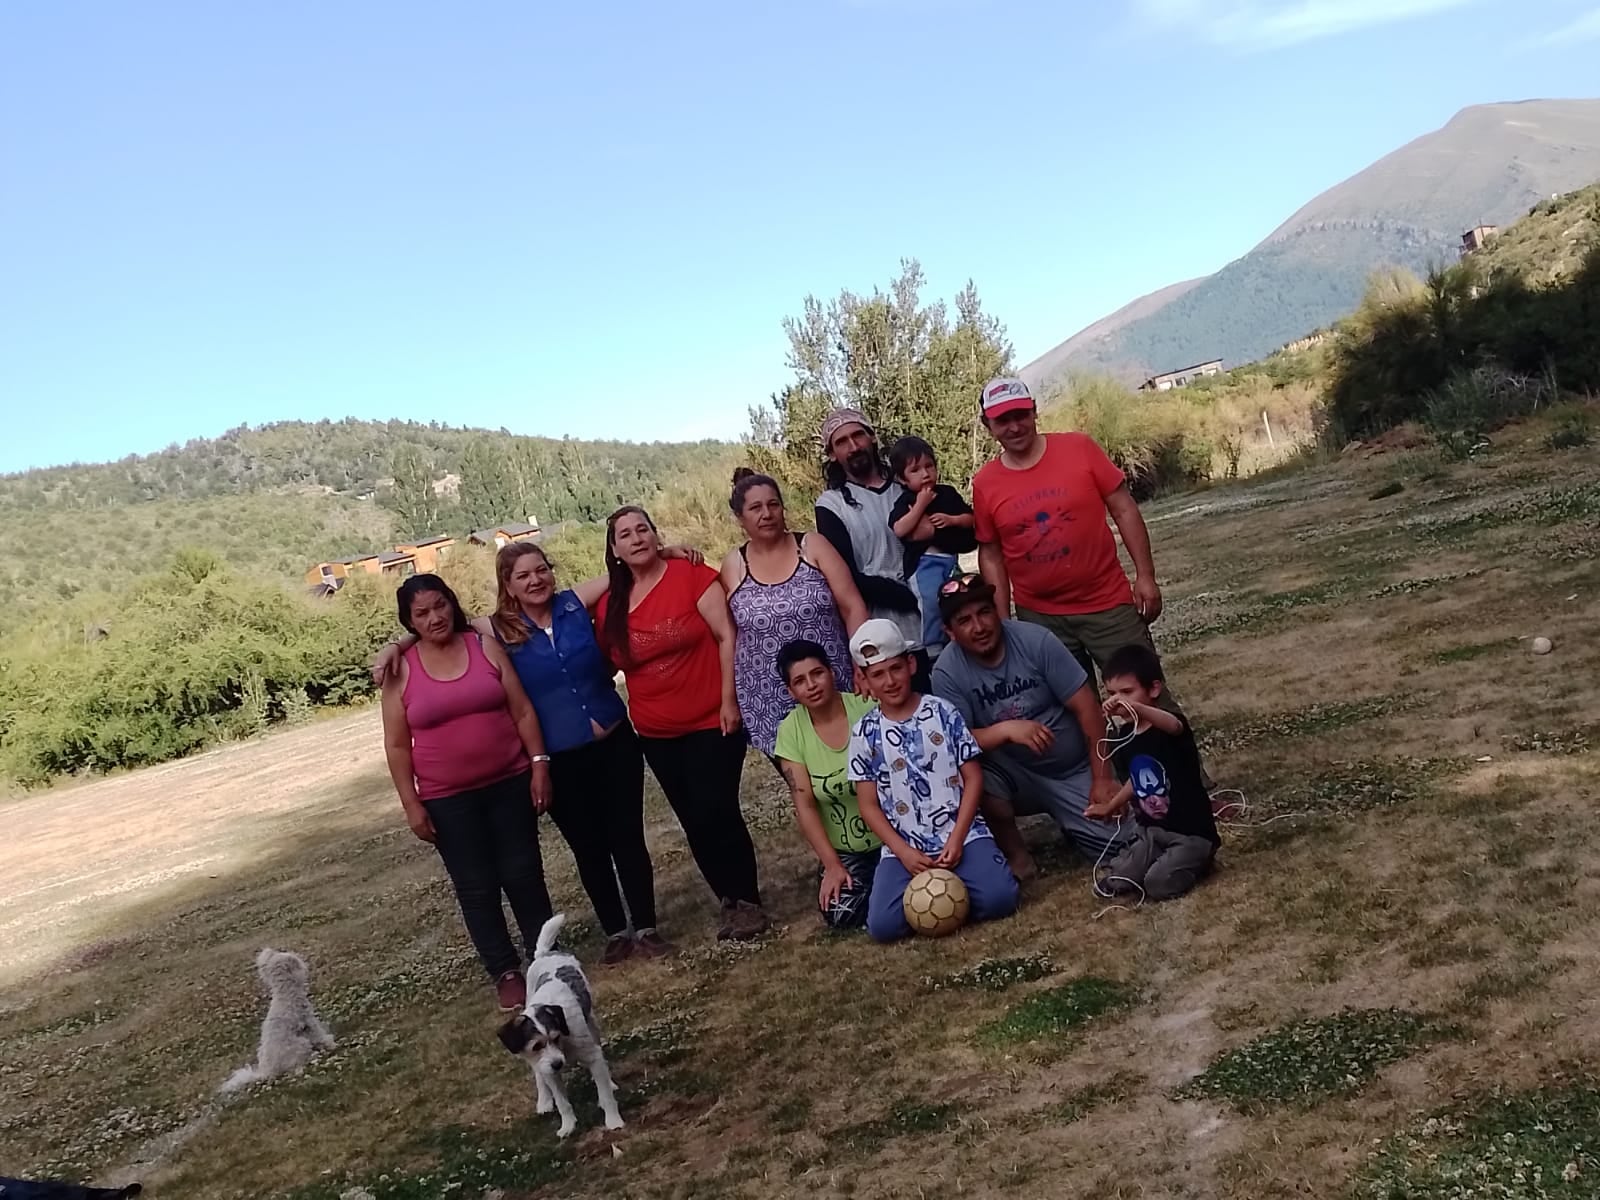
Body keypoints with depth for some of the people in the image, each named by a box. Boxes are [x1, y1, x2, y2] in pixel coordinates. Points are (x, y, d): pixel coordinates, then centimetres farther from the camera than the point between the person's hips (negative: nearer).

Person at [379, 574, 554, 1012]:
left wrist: (539, 764, -6)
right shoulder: (401, 671, -3)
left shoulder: (485, 647, -1)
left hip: (509, 783, 1)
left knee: (523, 874, 6)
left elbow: (522, 711, 1)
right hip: (448, 800, 0)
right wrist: (411, 804, -5)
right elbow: (397, 744, -1)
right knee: (476, 888, 5)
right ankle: (505, 972, 17)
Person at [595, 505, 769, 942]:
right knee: (695, 822, 10)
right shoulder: (609, 606, 3)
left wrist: (729, 700, -15)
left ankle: (748, 901, 8)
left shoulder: (690, 574, -10)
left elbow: (726, 635, -12)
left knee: (716, 814, -8)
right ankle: (731, 901, 24)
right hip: (656, 733, 5)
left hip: (711, 720, -5)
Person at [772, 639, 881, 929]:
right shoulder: (791, 730, -6)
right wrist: (833, 865, -12)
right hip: (844, 850, 2)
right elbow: (805, 806, -6)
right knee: (842, 914, -22)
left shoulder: (868, 709, -13)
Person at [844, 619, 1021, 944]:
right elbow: (868, 805, 3)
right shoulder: (864, 732, 2)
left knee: (998, 899, -26)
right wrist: (904, 852, -11)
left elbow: (973, 777, 1)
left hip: (962, 833, 0)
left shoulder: (943, 711, 1)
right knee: (882, 925, -21)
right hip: (904, 847, 1)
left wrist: (956, 839, -10)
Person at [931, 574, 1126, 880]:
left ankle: (1066, 820, 21)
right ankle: (1015, 854, -9)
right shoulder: (947, 672, -15)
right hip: (1015, 775, -1)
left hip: (1074, 772, 1)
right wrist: (1006, 729, -38)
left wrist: (1102, 778, -15)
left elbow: (1086, 707, -13)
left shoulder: (1035, 640, -15)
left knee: (1119, 844, -14)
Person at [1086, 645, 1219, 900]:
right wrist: (1110, 807, 29)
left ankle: (1198, 861, 7)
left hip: (1191, 832, -7)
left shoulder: (1170, 725, -17)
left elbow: (1175, 725, -45)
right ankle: (1183, 862, 11)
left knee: (1159, 885, -25)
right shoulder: (1124, 739, 4)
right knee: (1115, 883, -13)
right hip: (1152, 831, 7)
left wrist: (1135, 708, -62)